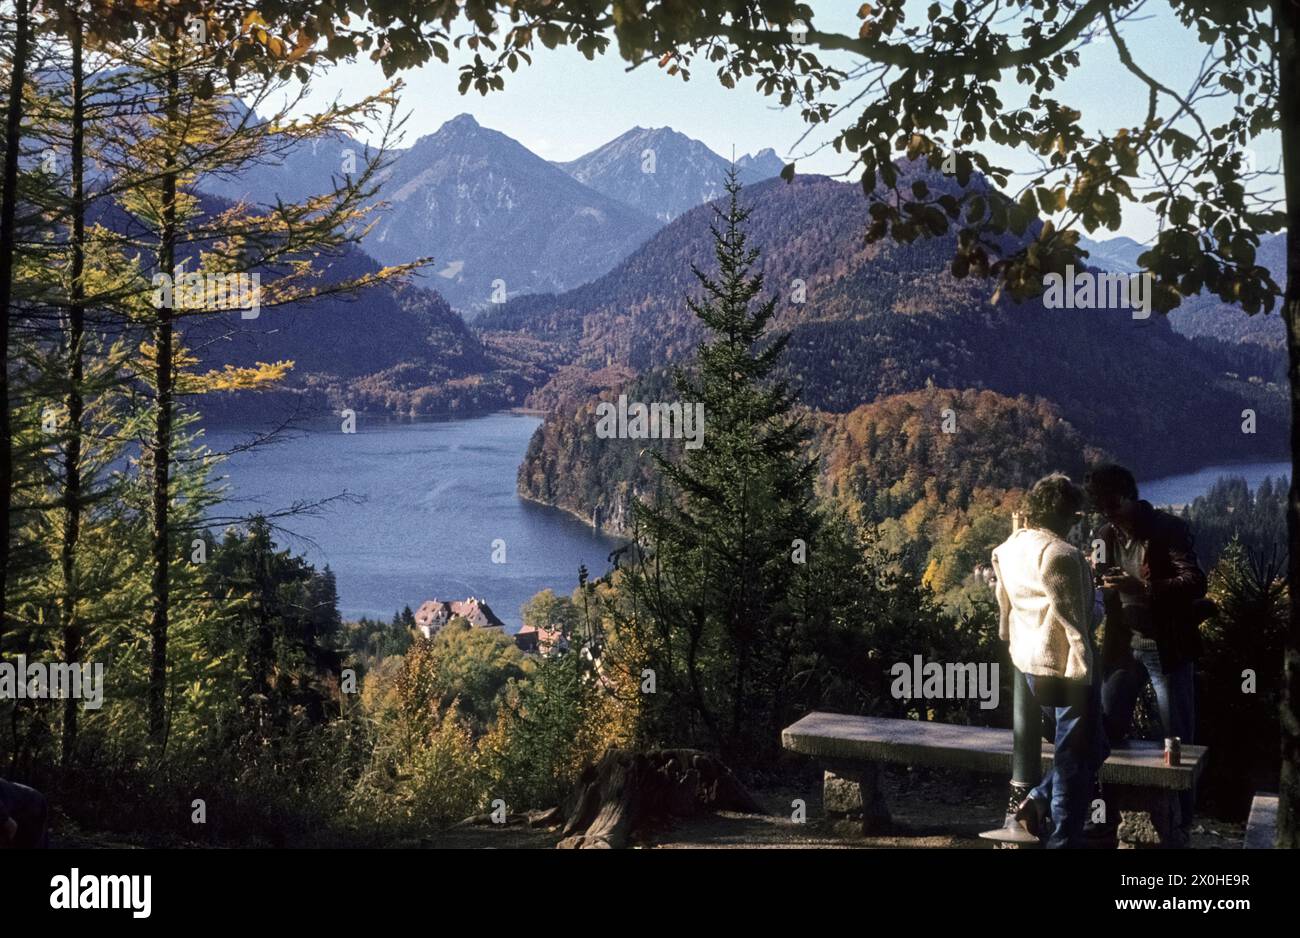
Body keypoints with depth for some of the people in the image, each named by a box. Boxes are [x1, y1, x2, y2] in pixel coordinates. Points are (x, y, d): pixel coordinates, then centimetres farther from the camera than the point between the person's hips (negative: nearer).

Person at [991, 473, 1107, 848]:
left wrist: (1014, 645, 22)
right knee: (1079, 752, 4)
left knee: (1081, 746, 22)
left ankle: (1039, 801, 12)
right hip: (1064, 665, -9)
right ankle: (1064, 838, 10)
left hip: (1029, 662, 9)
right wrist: (1082, 678, -17)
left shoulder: (1008, 549, 8)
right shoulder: (1060, 554, -19)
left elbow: (1005, 608, 15)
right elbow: (1071, 623, -19)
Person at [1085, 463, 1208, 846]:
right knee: (1105, 731, 8)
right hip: (1124, 645, 5)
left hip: (1166, 647, -5)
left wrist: (1142, 587, -34)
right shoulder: (1107, 535, 5)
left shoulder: (1169, 529, -12)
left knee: (1178, 738, 5)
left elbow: (1196, 582, -23)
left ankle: (1180, 823, 18)